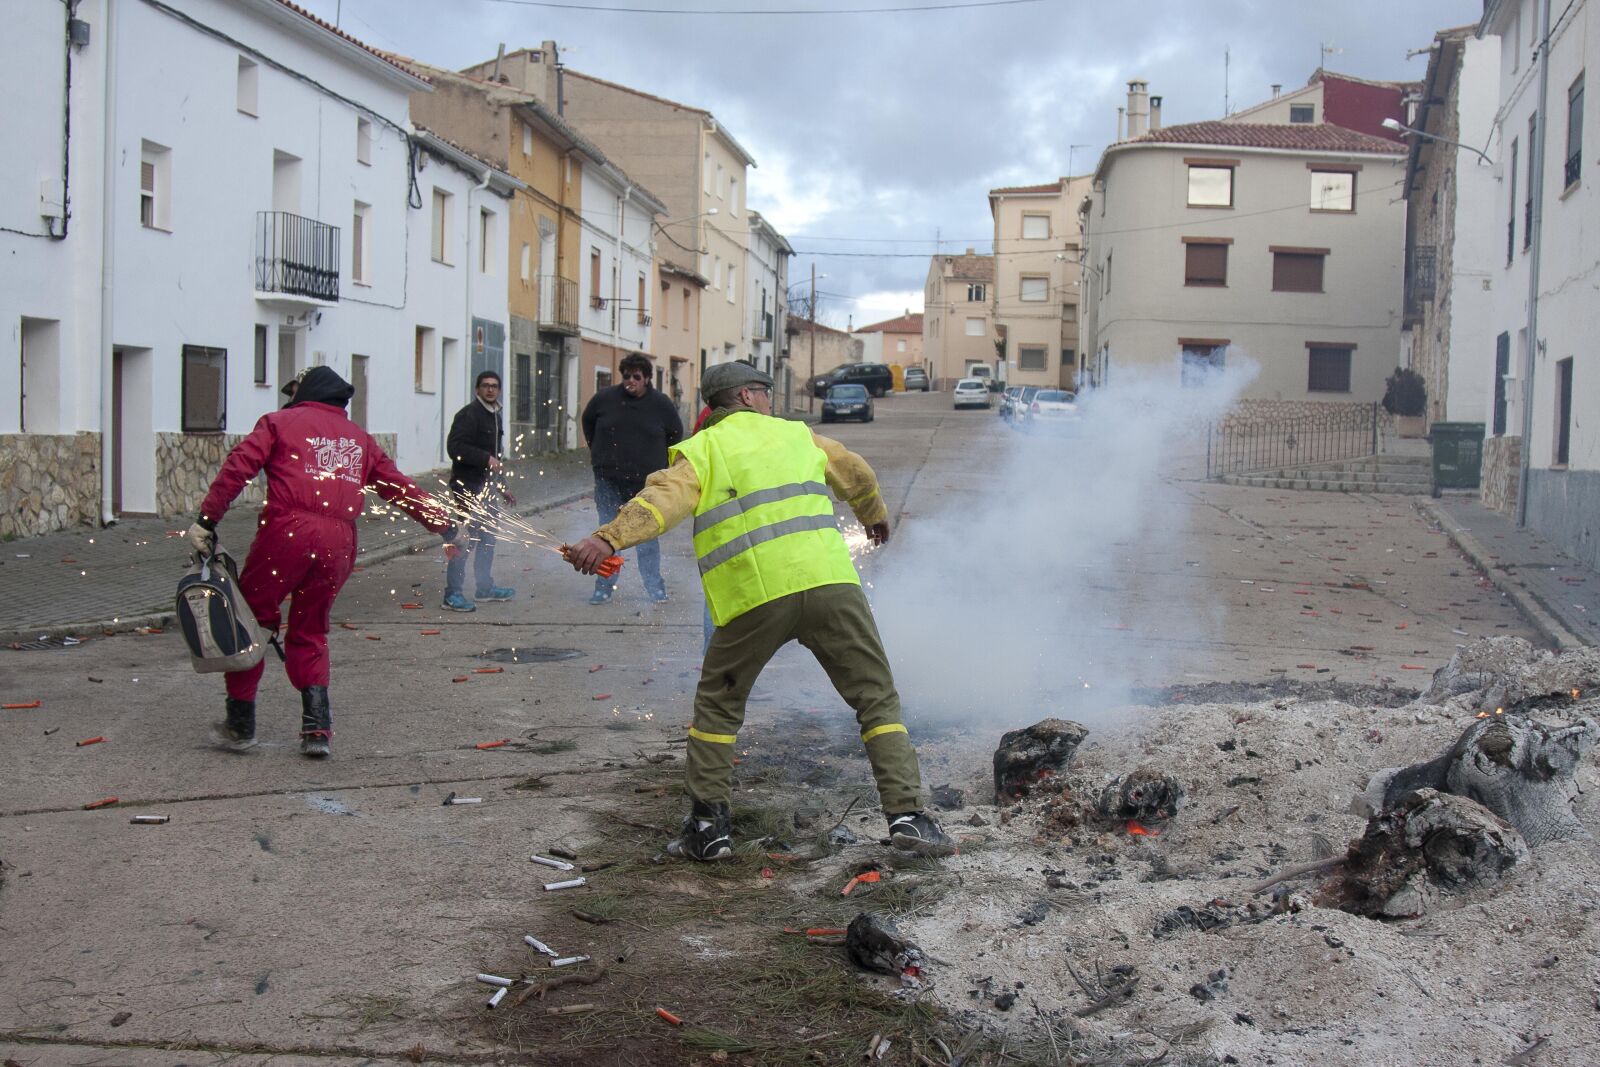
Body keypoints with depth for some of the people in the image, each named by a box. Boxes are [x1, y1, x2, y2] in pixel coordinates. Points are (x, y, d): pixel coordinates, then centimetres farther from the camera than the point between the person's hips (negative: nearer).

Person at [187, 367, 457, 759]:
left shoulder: (280, 421, 13)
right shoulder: (359, 438, 24)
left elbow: (238, 467, 0)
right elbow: (399, 487, 26)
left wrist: (206, 520, -2)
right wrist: (442, 522, 34)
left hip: (287, 531, -4)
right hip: (339, 542, 4)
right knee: (310, 633, 17)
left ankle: (240, 725, 12)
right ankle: (317, 728, 5)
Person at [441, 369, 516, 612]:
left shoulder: (495, 417, 18)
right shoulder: (468, 415, -12)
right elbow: (455, 446, -23)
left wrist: (502, 487, 25)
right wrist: (486, 459, -26)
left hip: (487, 487, 10)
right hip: (468, 488, -10)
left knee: (488, 537, 17)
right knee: (466, 539, -11)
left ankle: (485, 587, 28)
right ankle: (452, 593, -9)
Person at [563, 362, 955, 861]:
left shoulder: (701, 451, 14)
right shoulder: (796, 434, 24)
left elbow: (665, 498, -8)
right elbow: (857, 475, 41)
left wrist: (609, 538, -19)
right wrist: (874, 515, 62)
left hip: (754, 596, -1)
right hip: (829, 581, 2)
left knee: (718, 704, 18)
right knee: (878, 700, 12)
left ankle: (708, 825, 14)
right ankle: (908, 815, 3)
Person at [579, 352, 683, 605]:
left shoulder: (661, 404, -3)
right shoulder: (604, 398, -2)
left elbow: (675, 434, 13)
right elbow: (587, 422, 18)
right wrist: (598, 452, 18)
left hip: (645, 482, -1)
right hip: (609, 481, 1)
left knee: (647, 537, 4)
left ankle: (656, 589, 10)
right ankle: (603, 588, 13)